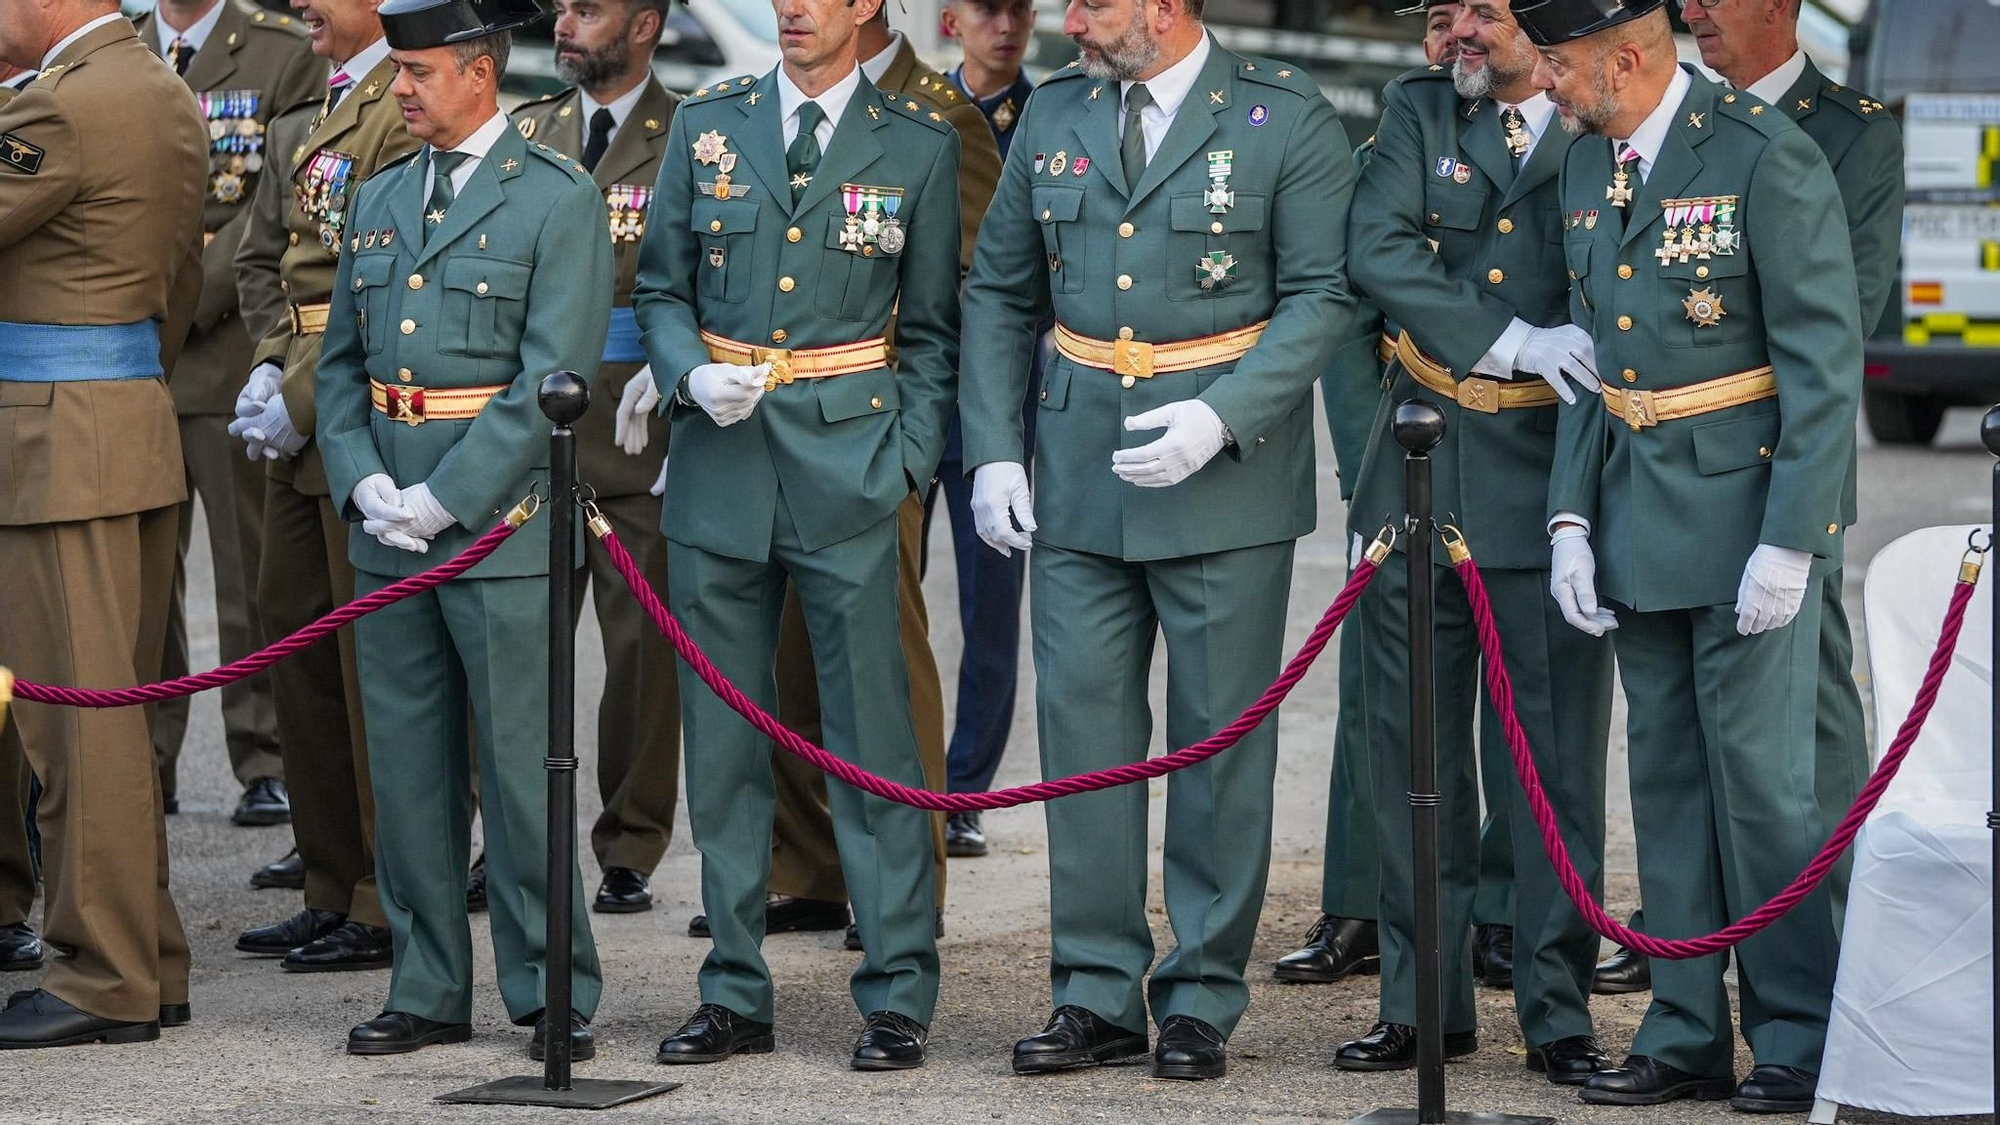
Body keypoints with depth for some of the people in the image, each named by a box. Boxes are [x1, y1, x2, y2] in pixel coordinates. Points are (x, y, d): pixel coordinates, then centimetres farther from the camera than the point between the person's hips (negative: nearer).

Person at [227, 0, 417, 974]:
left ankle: (388, 911, 5)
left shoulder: (405, 111, -15)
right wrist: (270, 372, 9)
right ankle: (332, 891, 22)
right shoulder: (333, 108, 17)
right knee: (300, 646, 13)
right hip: (308, 429, 10)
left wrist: (303, 401, -16)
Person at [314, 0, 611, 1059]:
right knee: (405, 764, 8)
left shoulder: (557, 200, -5)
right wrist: (365, 484, -2)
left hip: (501, 523, -6)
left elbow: (551, 378, -12)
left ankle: (552, 994, 4)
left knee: (520, 763, -4)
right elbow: (340, 361, 15)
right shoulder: (377, 201, 15)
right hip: (386, 531, 6)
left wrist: (442, 498, -15)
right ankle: (428, 990, 16)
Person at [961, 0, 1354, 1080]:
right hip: (1078, 468, 4)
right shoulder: (1053, 112, 8)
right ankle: (1096, 993, 11)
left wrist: (1219, 419, -19)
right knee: (1083, 723, 3)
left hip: (1226, 471, -4)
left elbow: (1321, 296, -7)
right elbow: (998, 293, 13)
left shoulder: (1286, 119, -5)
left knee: (1221, 736, 2)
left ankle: (1202, 1000, 11)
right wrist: (991, 452, 4)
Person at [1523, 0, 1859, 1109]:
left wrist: (1788, 542, -18)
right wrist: (1570, 517, 6)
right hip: (1635, 508, 7)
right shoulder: (1586, 162, 9)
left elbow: (1827, 363, -15)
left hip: (1743, 513, -7)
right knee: (1665, 778, 11)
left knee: (1761, 778, -4)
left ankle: (1799, 1041, 6)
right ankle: (1687, 1033, 19)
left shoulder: (1767, 157, -14)